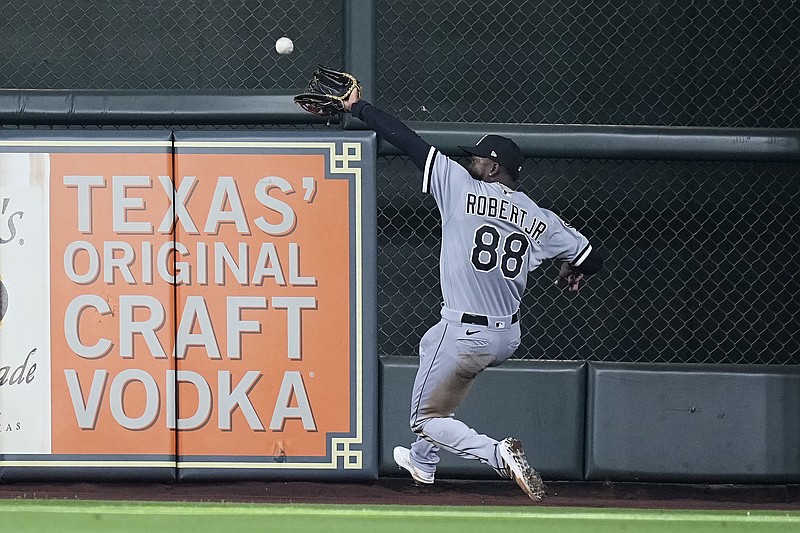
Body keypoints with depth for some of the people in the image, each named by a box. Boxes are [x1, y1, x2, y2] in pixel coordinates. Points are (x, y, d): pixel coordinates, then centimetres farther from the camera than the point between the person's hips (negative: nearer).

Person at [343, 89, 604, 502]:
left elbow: (407, 141, -7)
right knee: (432, 344, 35)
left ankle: (497, 454, -19)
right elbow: (591, 258, 7)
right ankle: (423, 461, 46)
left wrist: (357, 107, 3)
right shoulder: (541, 220, 3)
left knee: (427, 419, 8)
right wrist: (573, 270, 31)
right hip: (508, 337, 7)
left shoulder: (460, 188, -9)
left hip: (465, 336, -7)